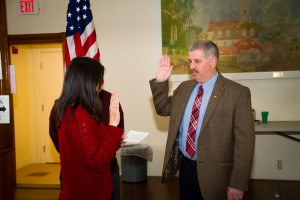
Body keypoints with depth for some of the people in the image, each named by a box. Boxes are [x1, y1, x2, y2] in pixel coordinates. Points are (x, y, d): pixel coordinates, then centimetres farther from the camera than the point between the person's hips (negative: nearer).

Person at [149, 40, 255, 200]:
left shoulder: (238, 92, -12)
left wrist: (237, 184, -15)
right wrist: (160, 81, 1)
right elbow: (163, 109, 17)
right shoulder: (184, 88, 6)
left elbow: (244, 141, -14)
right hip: (185, 166, 5)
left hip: (214, 173, -5)